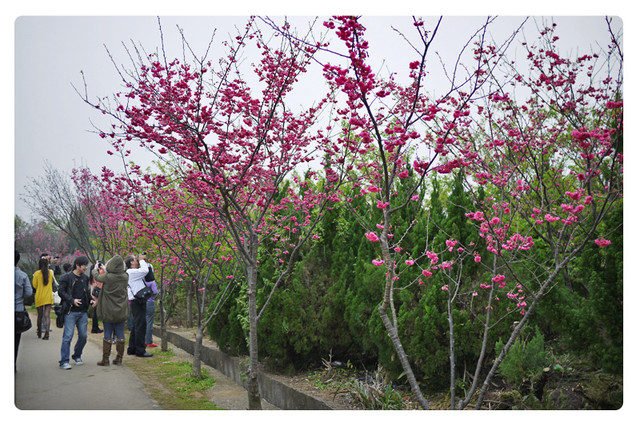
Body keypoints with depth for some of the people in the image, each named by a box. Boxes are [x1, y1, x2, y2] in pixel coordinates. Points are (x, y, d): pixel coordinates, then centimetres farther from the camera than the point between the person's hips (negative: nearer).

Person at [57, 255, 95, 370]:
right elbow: (61, 291, -7)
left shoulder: (85, 278, 13)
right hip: (71, 312, -6)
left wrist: (91, 300, 4)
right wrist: (72, 300, -17)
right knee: (68, 336, -7)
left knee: (83, 336, 7)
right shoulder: (67, 277, -4)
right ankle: (64, 361, -2)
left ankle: (77, 356, 27)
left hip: (83, 312, 6)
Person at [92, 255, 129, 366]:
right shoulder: (125, 277, -8)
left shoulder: (108, 277, -19)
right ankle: (119, 358, 17)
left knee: (107, 334, 5)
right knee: (120, 334, 11)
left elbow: (97, 277, 0)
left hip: (108, 311, -3)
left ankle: (105, 359, 10)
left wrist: (95, 269, 23)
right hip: (121, 311, 3)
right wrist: (105, 269, 28)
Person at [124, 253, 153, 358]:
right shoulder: (131, 272, -12)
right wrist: (142, 260, -9)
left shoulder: (134, 272, 19)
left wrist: (144, 261, 13)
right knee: (141, 325, -9)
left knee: (136, 326, 15)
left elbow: (148, 270, 25)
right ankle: (140, 350, -6)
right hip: (137, 302, -11)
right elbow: (145, 271, -24)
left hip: (139, 302, 11)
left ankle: (132, 349, 22)